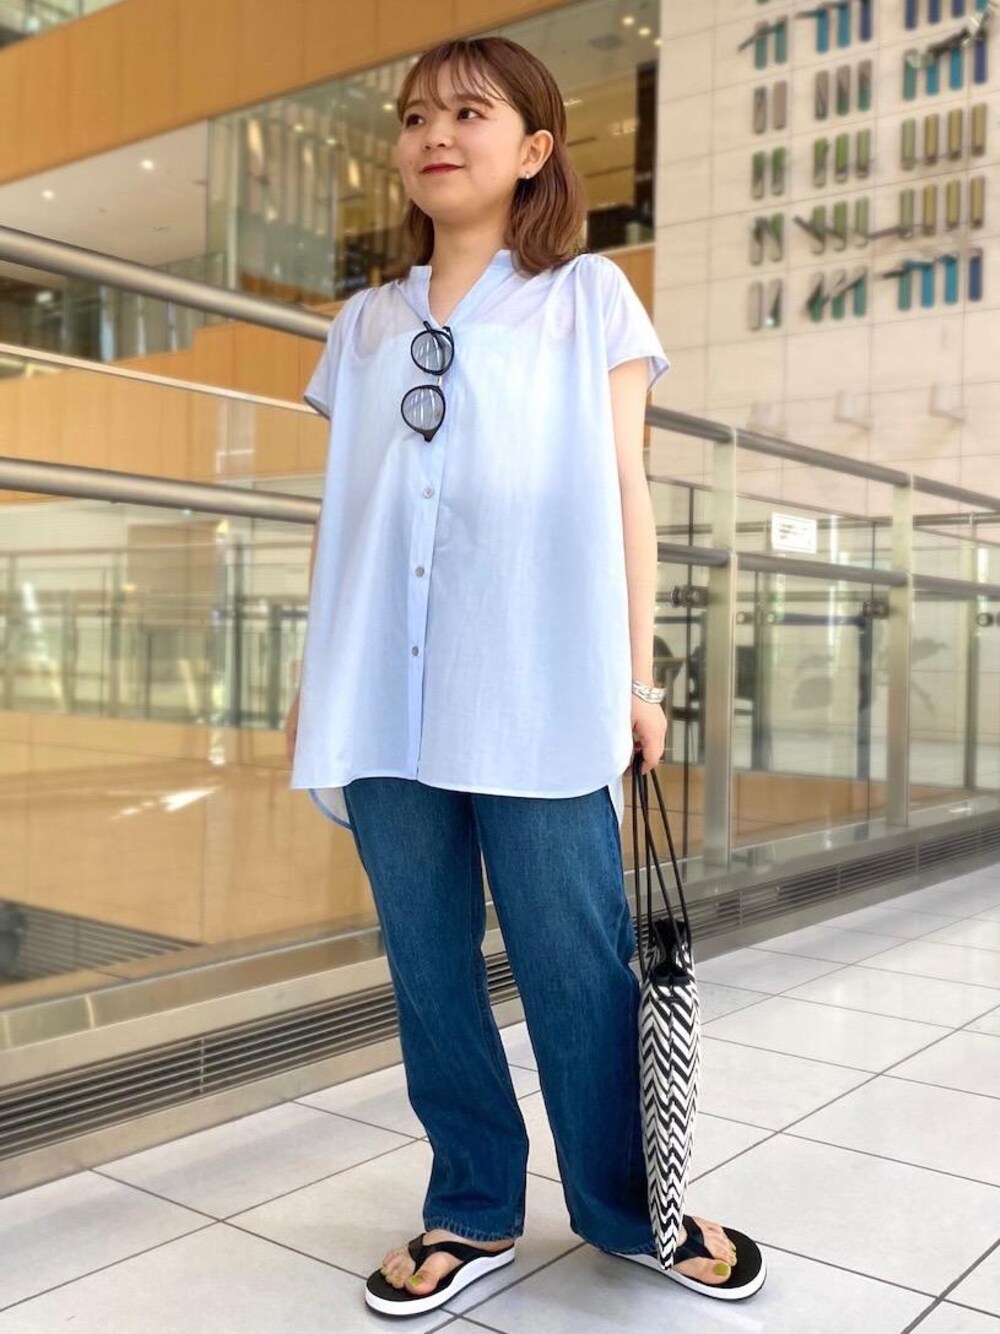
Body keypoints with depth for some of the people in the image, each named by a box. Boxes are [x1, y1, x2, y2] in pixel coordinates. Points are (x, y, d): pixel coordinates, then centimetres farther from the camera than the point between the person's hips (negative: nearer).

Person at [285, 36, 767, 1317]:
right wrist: (313, 675, 12)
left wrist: (634, 675, -1)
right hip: (385, 704, 4)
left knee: (576, 964, 3)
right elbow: (342, 513, 16)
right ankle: (473, 1210, 27)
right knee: (425, 966, 10)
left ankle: (627, 1208, 25)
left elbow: (622, 495, 4)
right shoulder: (364, 323, 16)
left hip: (537, 699, -3)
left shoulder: (590, 299, 7)